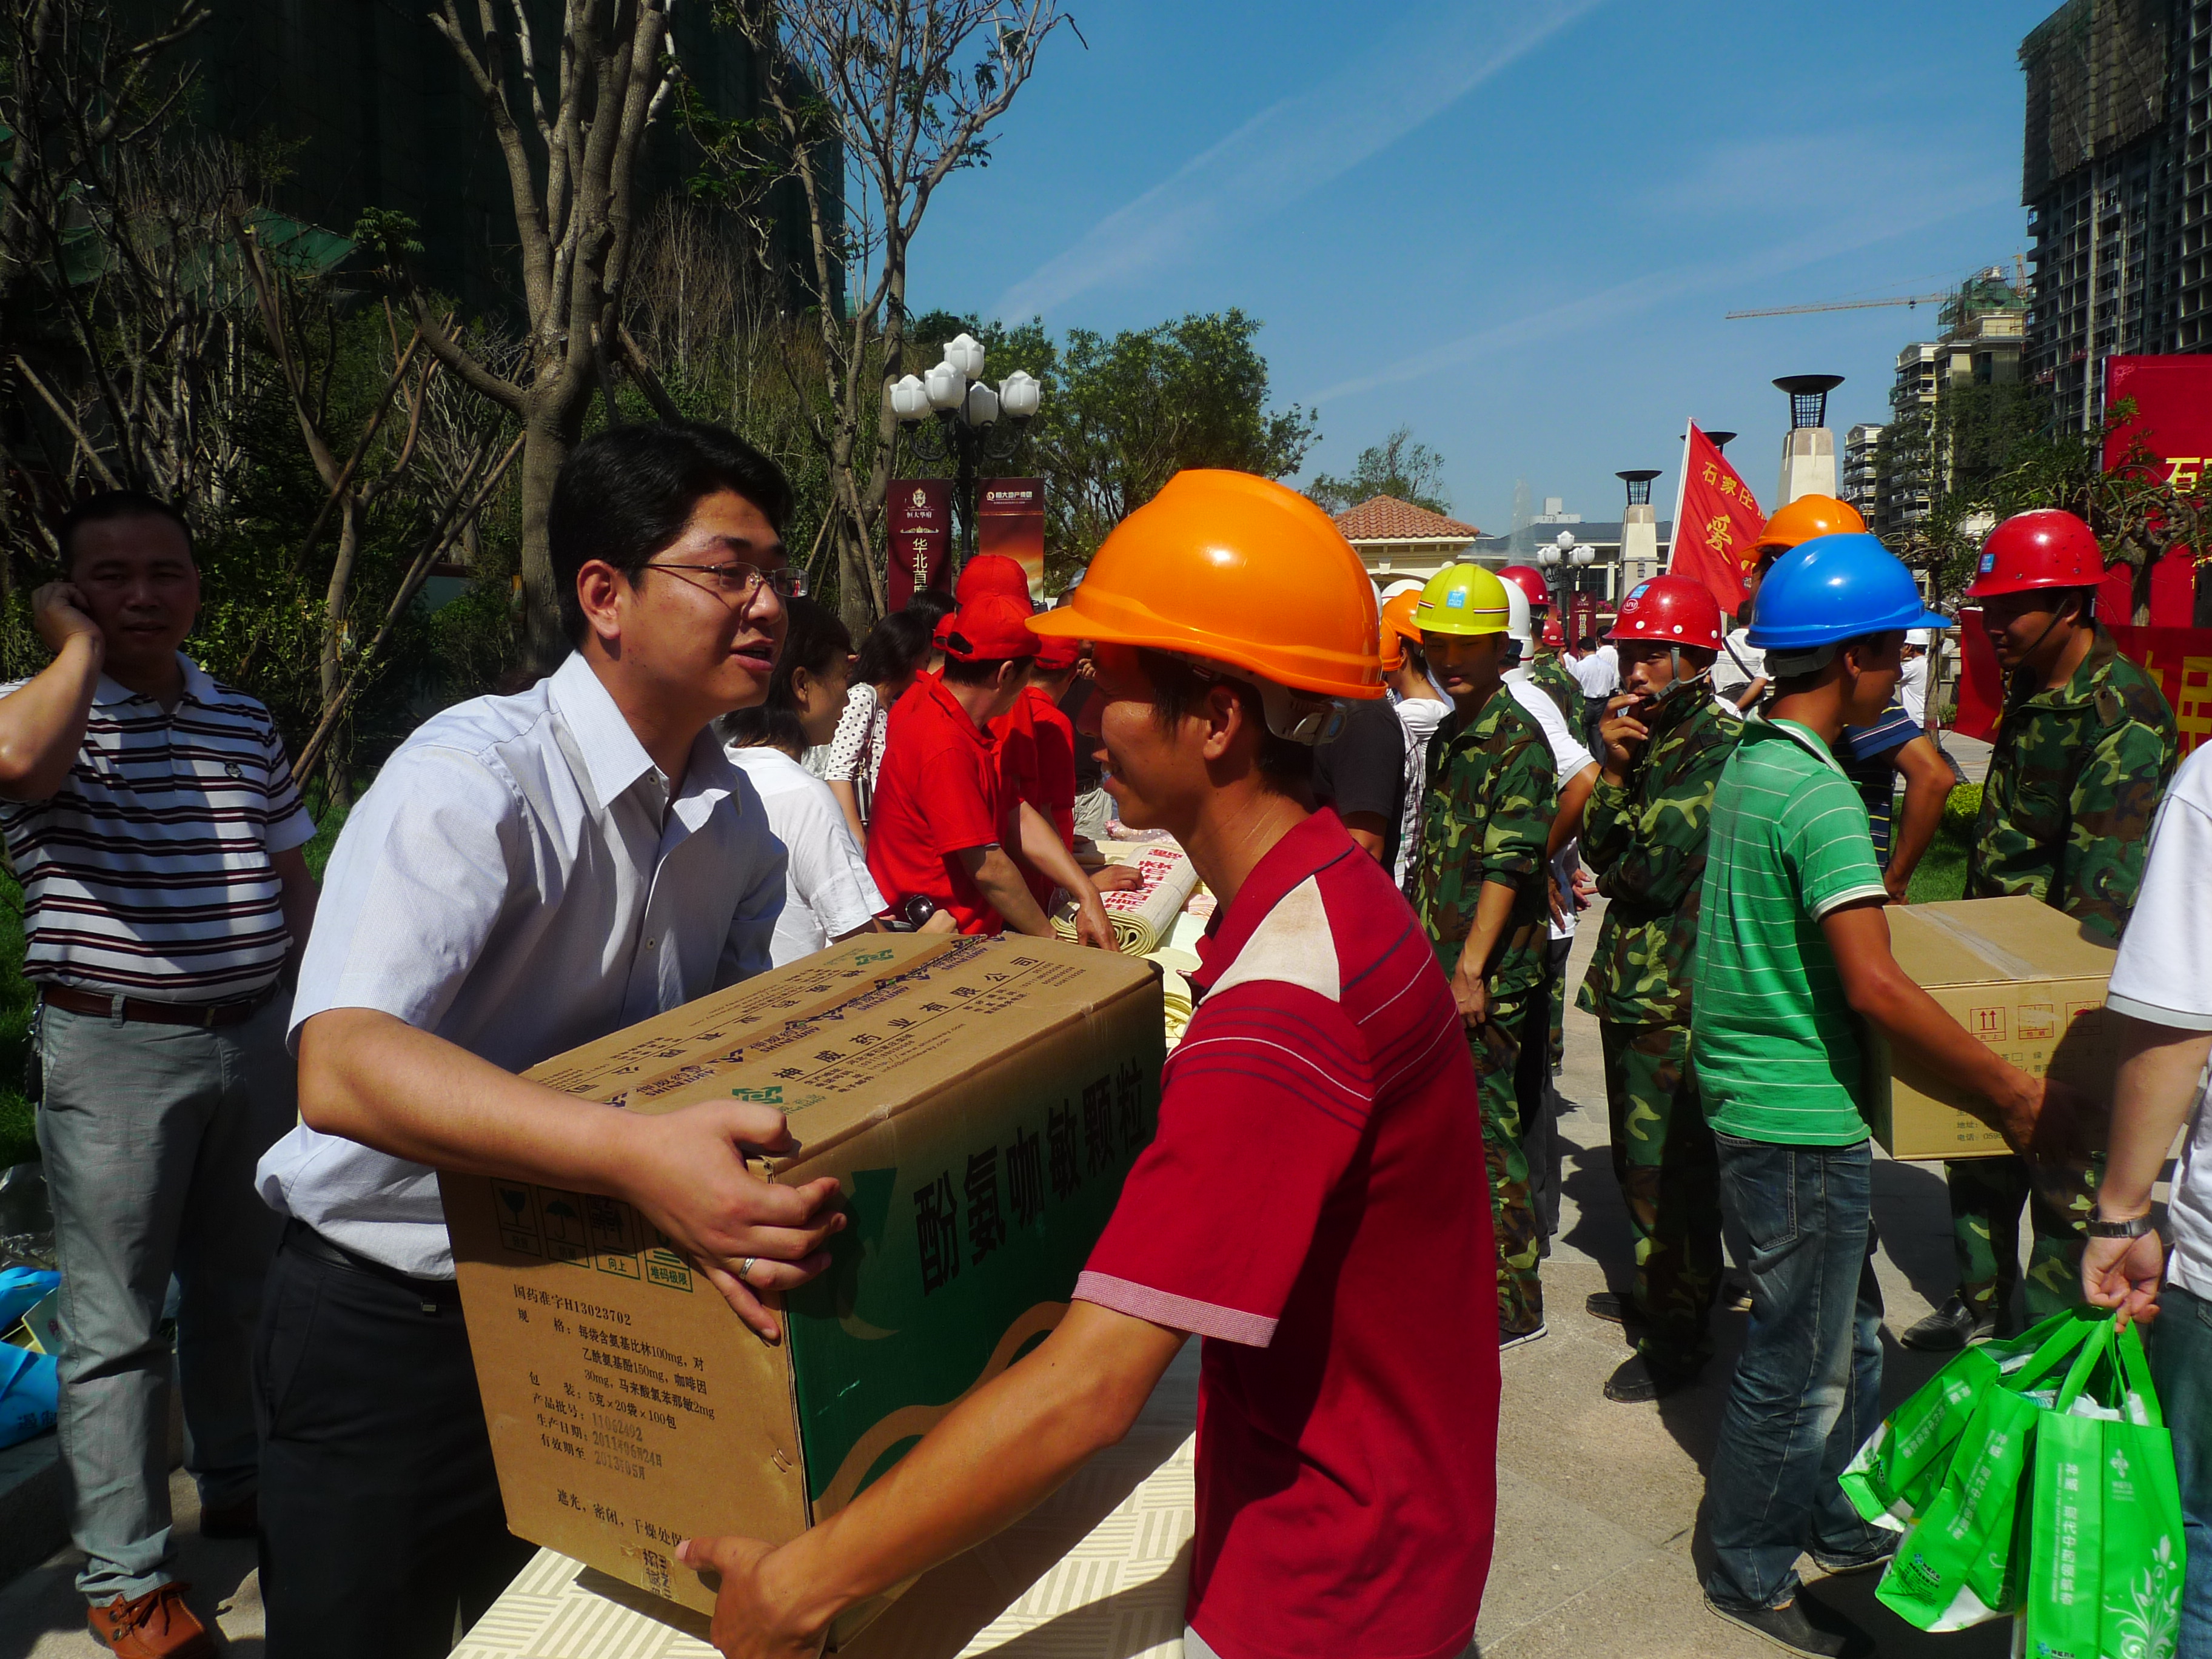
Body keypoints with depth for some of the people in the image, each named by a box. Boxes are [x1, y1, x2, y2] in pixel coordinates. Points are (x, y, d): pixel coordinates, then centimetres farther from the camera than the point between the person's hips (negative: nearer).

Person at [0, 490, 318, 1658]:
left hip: (256, 1037, 5)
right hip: (113, 1051, -5)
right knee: (114, 1321, 3)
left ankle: (238, 1483, 38)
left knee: (247, 1280, 18)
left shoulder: (244, 721, 9)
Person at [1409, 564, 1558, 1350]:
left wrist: (1471, 967, -24)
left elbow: (1508, 863, -20)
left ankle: (1515, 1303, 7)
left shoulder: (1518, 739, -13)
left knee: (1484, 1124, -4)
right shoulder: (1448, 736, 14)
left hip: (1488, 974, -9)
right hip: (1438, 964, 9)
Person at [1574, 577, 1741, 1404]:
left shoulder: (1719, 745, -16)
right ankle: (1654, 1288, 38)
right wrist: (1613, 768, -7)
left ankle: (1679, 1335, 14)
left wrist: (1614, 866, -2)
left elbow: (1655, 869, -21)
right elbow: (1599, 849, 5)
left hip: (1677, 993, -9)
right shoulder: (1645, 737, 12)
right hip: (1628, 982, 9)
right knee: (1635, 1157, 21)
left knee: (1669, 1166, 0)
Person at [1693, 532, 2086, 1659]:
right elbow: (1874, 986, -29)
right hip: (1799, 1118, -10)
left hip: (1748, 1091, 10)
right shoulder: (1818, 791, -23)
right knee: (1800, 1363, 7)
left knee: (1846, 1332, 24)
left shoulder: (1749, 761, 8)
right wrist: (2015, 1095, -21)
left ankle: (1841, 1520, 42)